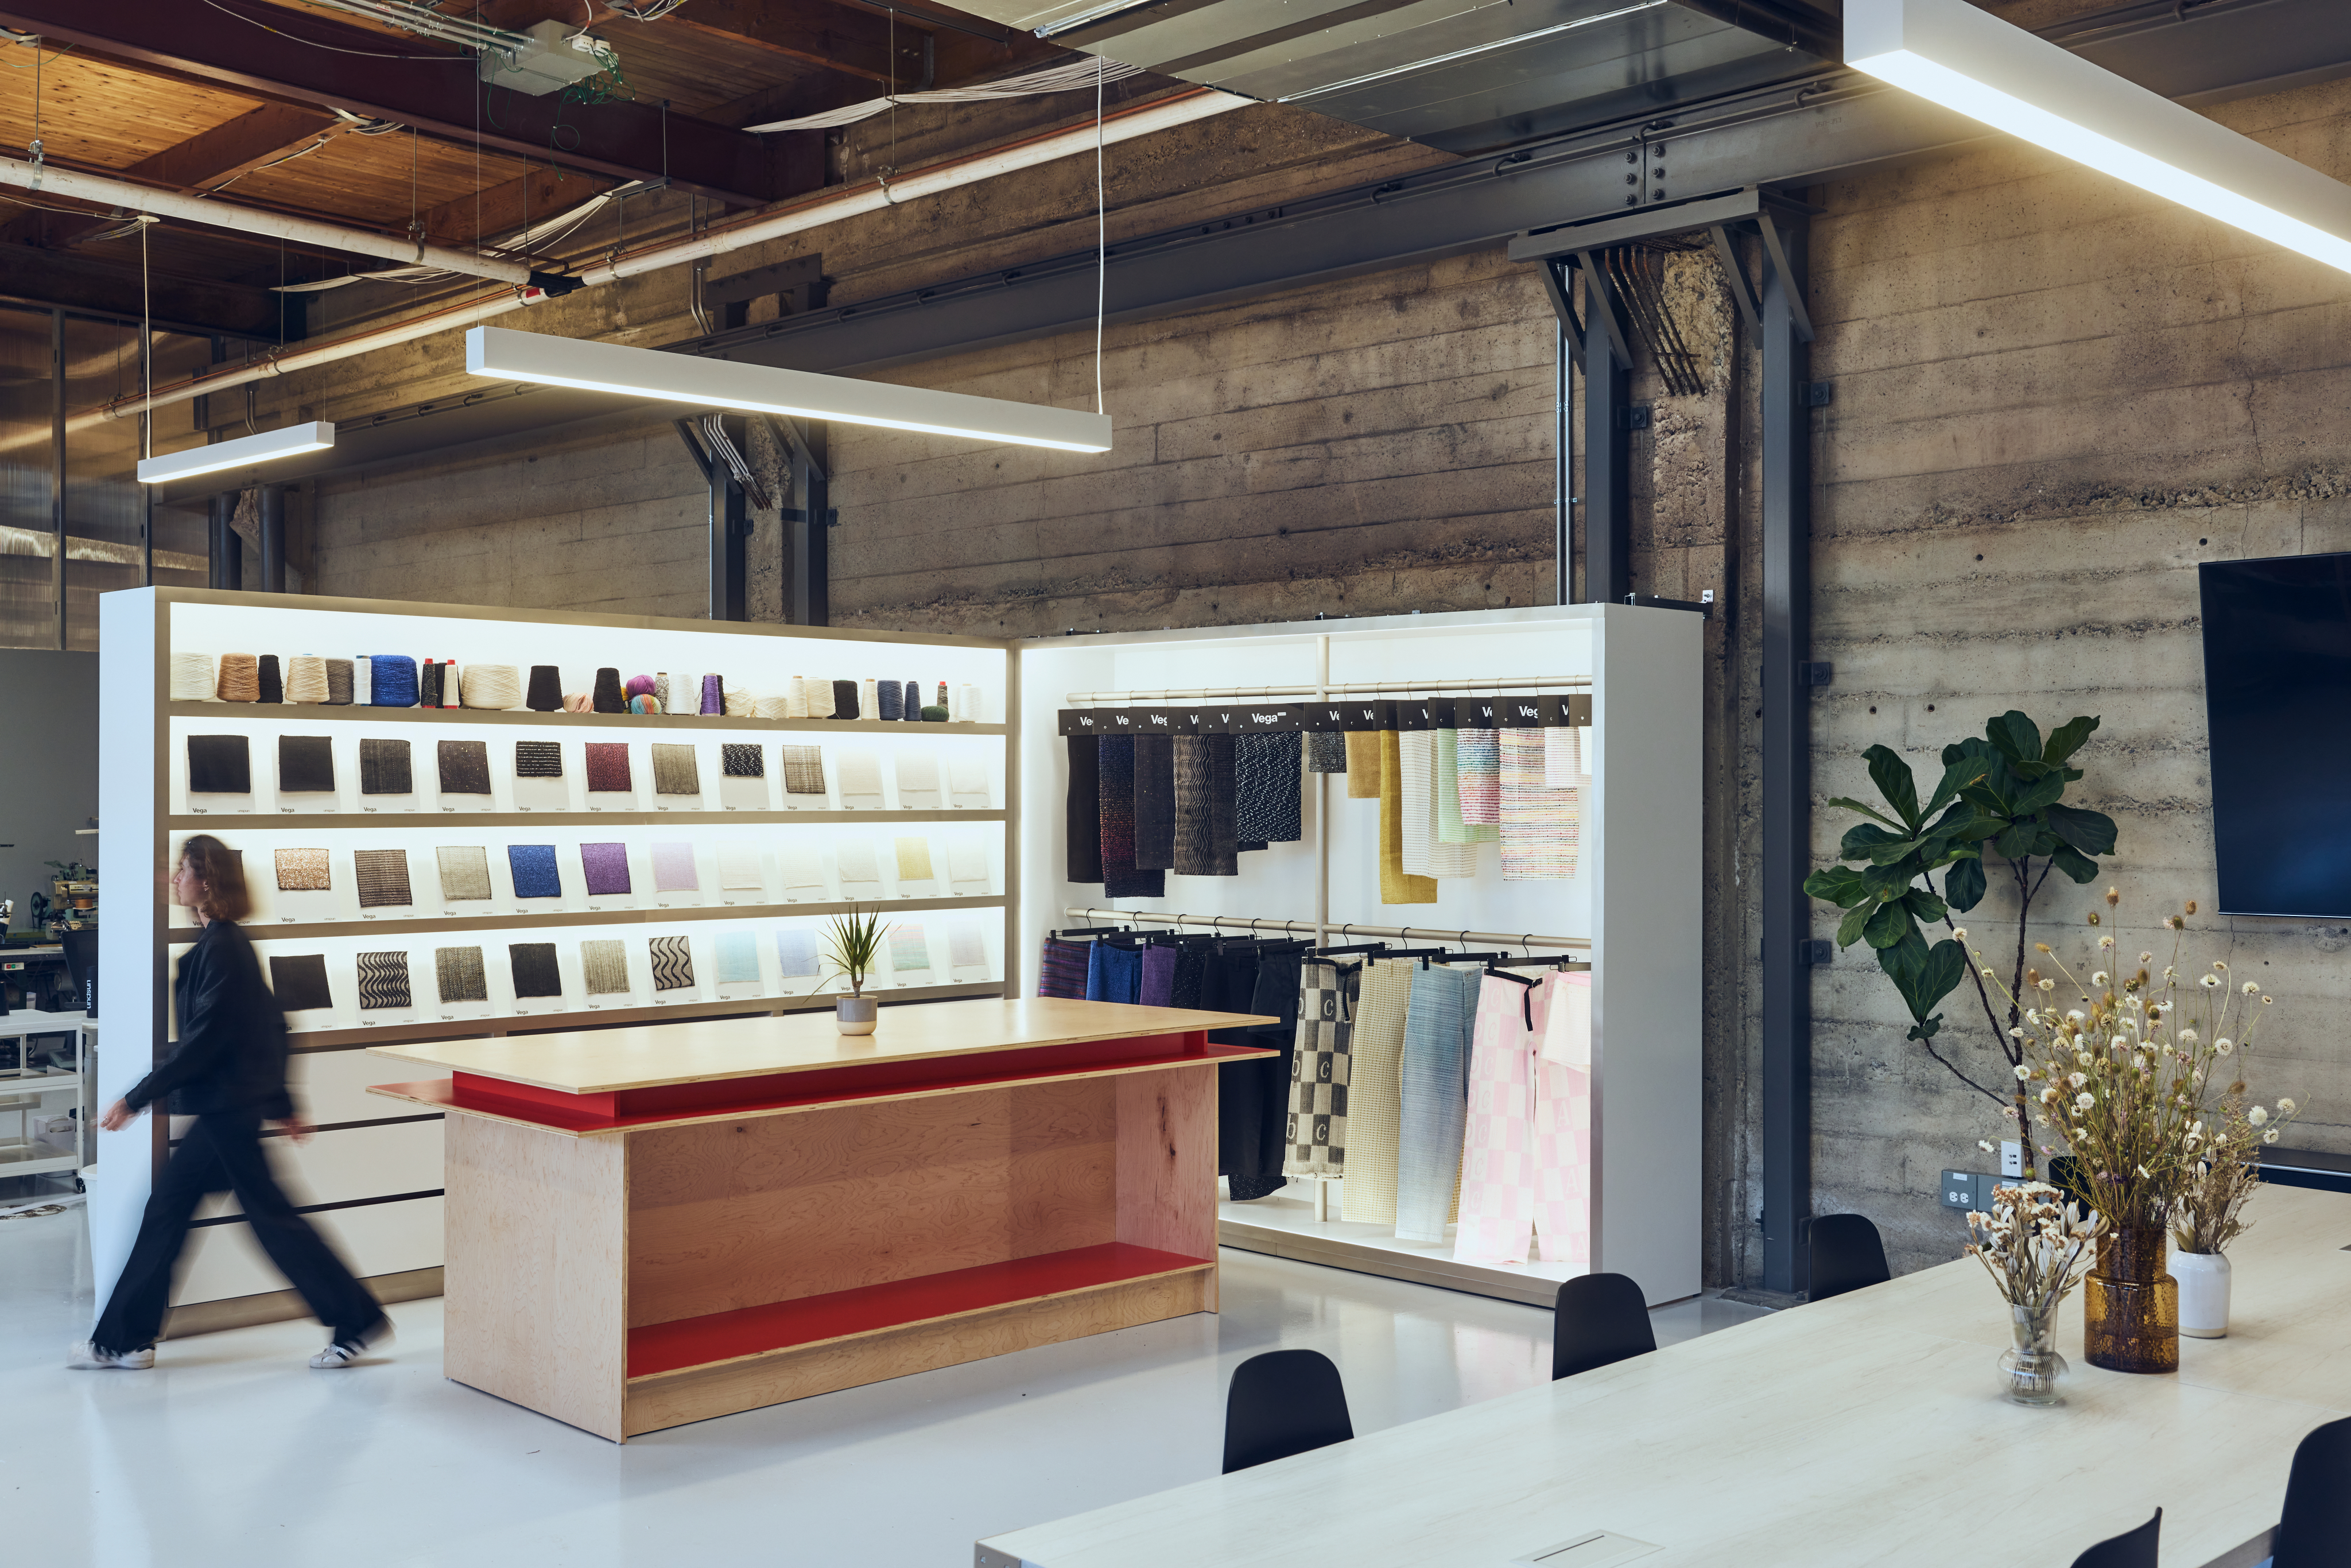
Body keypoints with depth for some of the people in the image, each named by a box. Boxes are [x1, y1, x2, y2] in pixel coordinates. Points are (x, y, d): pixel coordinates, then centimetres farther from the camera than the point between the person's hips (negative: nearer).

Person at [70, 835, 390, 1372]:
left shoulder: (219, 949, -17)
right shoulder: (227, 944, 12)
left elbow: (203, 1040, -21)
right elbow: (272, 1025, 17)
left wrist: (137, 1099, -17)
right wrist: (281, 1104, 21)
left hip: (227, 1109, -10)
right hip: (225, 1108, 10)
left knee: (269, 1215, -3)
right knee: (166, 1210, 12)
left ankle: (358, 1322, 5)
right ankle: (123, 1339, 20)